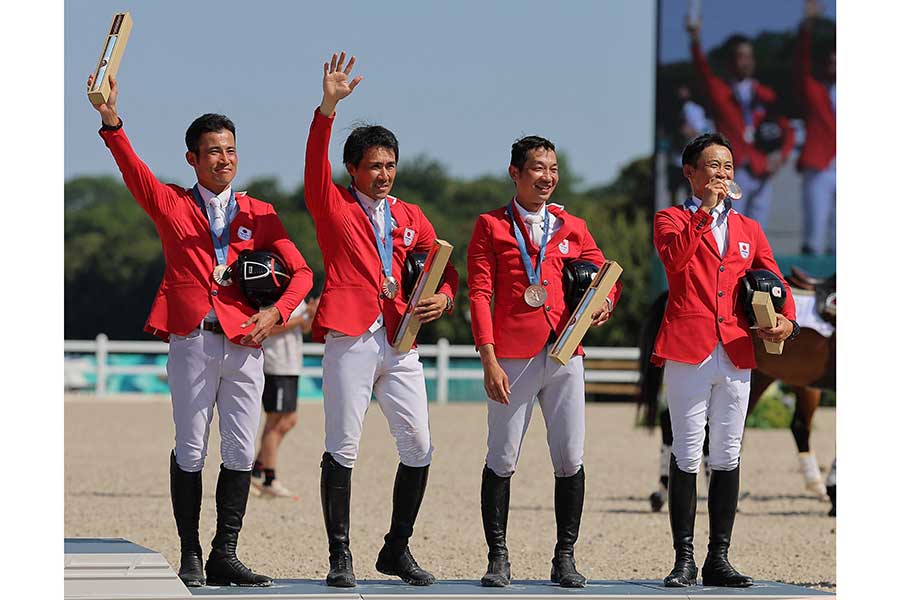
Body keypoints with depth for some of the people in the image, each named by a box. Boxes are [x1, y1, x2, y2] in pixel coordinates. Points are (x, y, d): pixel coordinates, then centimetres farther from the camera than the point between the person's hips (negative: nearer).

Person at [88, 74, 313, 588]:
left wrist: (276, 312, -8)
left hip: (245, 340, 2)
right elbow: (133, 170, -10)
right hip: (192, 339, -2)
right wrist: (111, 121, -27)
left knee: (241, 452, 1)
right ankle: (190, 556, 7)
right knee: (190, 450, 0)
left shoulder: (259, 214, 13)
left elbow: (301, 272, 10)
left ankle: (225, 556, 7)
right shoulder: (170, 205, 8)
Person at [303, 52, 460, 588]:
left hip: (400, 342, 4)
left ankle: (398, 550, 16)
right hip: (350, 339, -4)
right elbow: (316, 164, -12)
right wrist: (328, 107, -26)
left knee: (419, 448, 2)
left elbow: (444, 268, 15)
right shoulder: (334, 208, 5)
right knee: (343, 448, -5)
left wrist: (443, 298, -8)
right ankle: (340, 557, 1)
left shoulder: (410, 217, 17)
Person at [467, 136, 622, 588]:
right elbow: (479, 295, -1)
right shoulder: (491, 226, 4)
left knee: (570, 460, 1)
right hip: (513, 358, -3)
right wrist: (489, 359, -11)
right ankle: (498, 558, 7)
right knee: (502, 460, 0)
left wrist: (605, 301, -6)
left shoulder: (572, 228, 14)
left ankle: (565, 559, 9)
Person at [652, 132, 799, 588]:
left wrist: (786, 319, -6)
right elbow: (674, 256, -15)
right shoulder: (672, 219, 7)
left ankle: (719, 559, 10)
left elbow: (774, 281, 13)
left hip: (736, 354, 4)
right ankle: (684, 559, 0)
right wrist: (706, 209, -16)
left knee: (727, 456, 5)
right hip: (688, 349, -4)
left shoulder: (749, 230, 19)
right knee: (687, 455, -4)